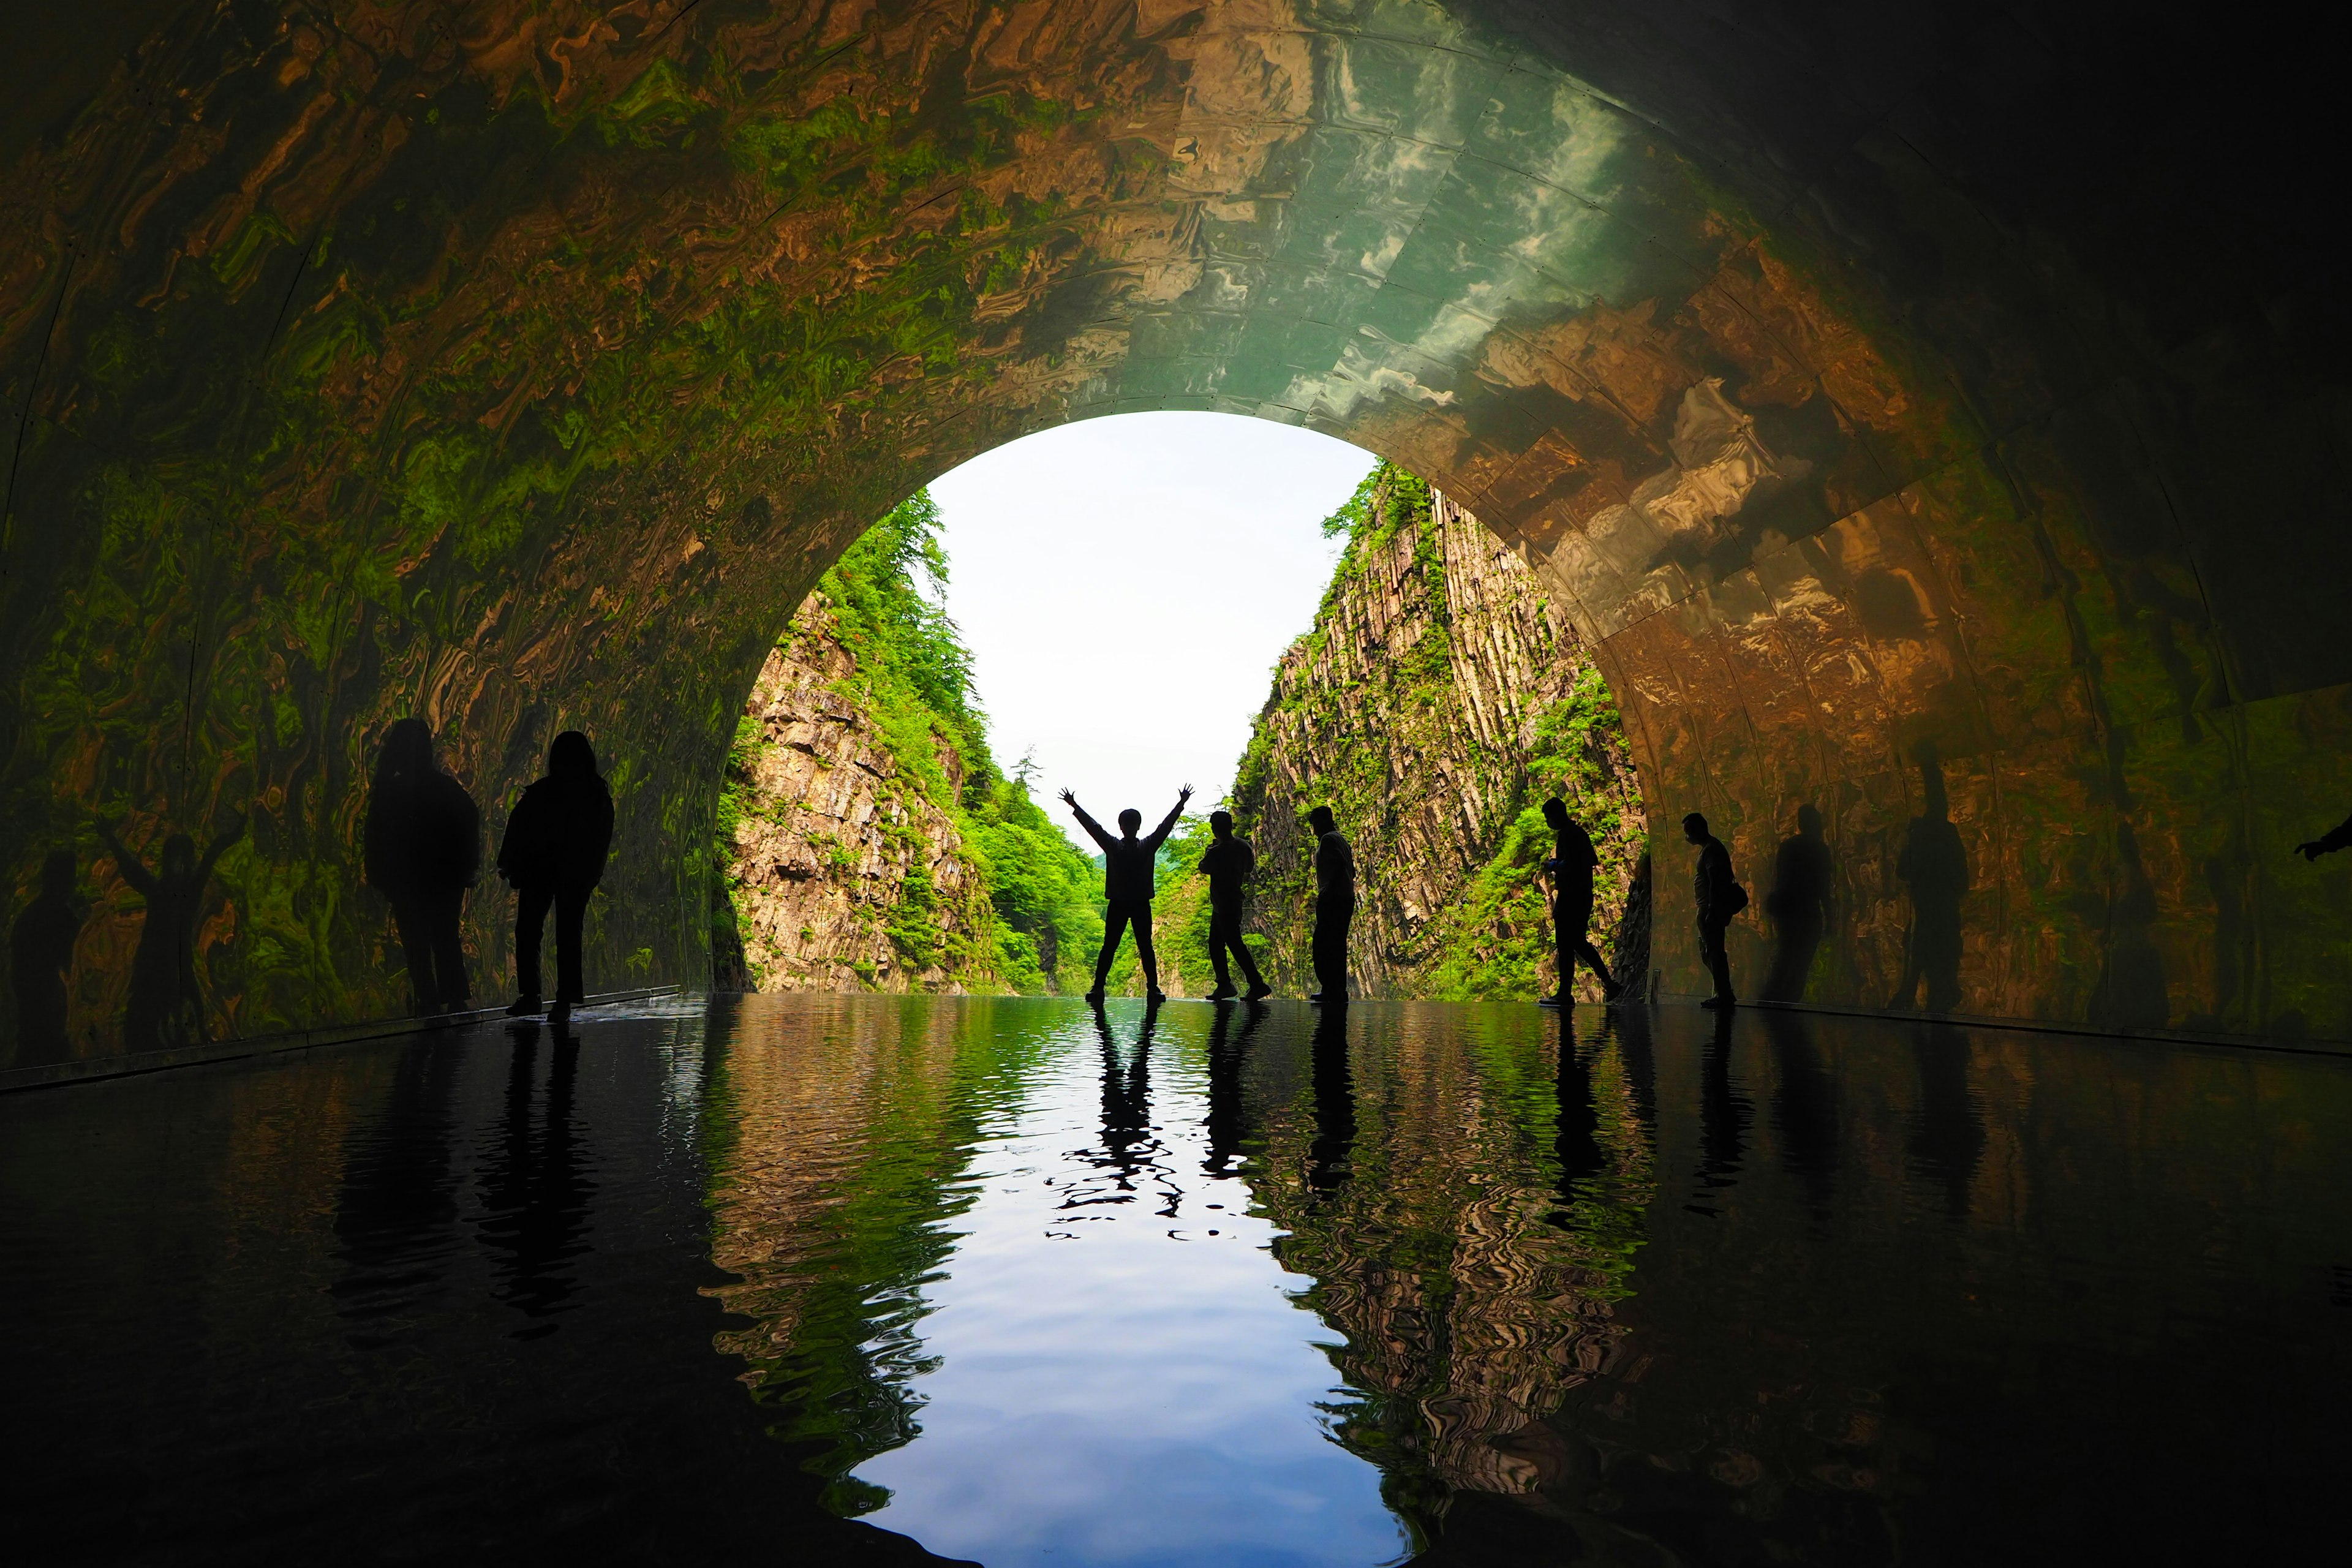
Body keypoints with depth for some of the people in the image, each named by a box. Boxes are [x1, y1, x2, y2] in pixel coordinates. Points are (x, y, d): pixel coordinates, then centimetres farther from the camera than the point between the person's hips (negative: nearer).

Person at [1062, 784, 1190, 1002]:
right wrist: (1075, 806, 5)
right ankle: (1098, 987, 0)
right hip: (1118, 904, 0)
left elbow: (1165, 826, 7)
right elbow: (1093, 827, 7)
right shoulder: (1112, 846, 7)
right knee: (1109, 947, 0)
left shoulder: (1148, 846, 8)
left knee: (1145, 947, 3)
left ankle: (1153, 988, 6)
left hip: (1141, 904, 0)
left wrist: (1181, 804, 5)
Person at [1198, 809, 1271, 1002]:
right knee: (1215, 944, 16)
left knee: (1235, 945, -7)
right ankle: (1224, 985, 18)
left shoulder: (1217, 851, -20)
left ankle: (1257, 984, -9)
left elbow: (1203, 868, -2)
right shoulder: (1243, 846, 4)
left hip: (1224, 905, -9)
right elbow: (1250, 867, 19)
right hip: (1235, 901, 9)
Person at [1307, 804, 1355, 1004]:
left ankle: (1330, 989, -12)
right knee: (1338, 946, 11)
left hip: (1332, 900, -10)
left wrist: (1327, 891, -22)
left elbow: (1339, 864, -22)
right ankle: (1340, 991, 13)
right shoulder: (1342, 841, 21)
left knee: (1323, 945, -8)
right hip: (1347, 898, 10)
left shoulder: (1328, 839, -8)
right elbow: (1352, 871, 21)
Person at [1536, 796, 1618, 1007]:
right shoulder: (1579, 832, 17)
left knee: (1565, 945, -5)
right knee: (1579, 942, 16)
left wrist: (1553, 865, -6)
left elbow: (1569, 864, -24)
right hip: (1584, 895, 10)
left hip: (1570, 896, -10)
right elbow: (1593, 861, 23)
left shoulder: (1566, 834, -13)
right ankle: (1608, 982, 12)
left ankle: (1565, 993, -4)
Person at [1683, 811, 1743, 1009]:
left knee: (1713, 951, -8)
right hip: (1708, 909, 11)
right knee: (1707, 951, 14)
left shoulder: (1711, 849, -14)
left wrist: (1712, 911, -24)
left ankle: (1723, 995, -4)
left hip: (1712, 908, -11)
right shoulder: (1709, 848, 18)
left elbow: (1716, 882, -21)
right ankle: (1723, 993, 18)